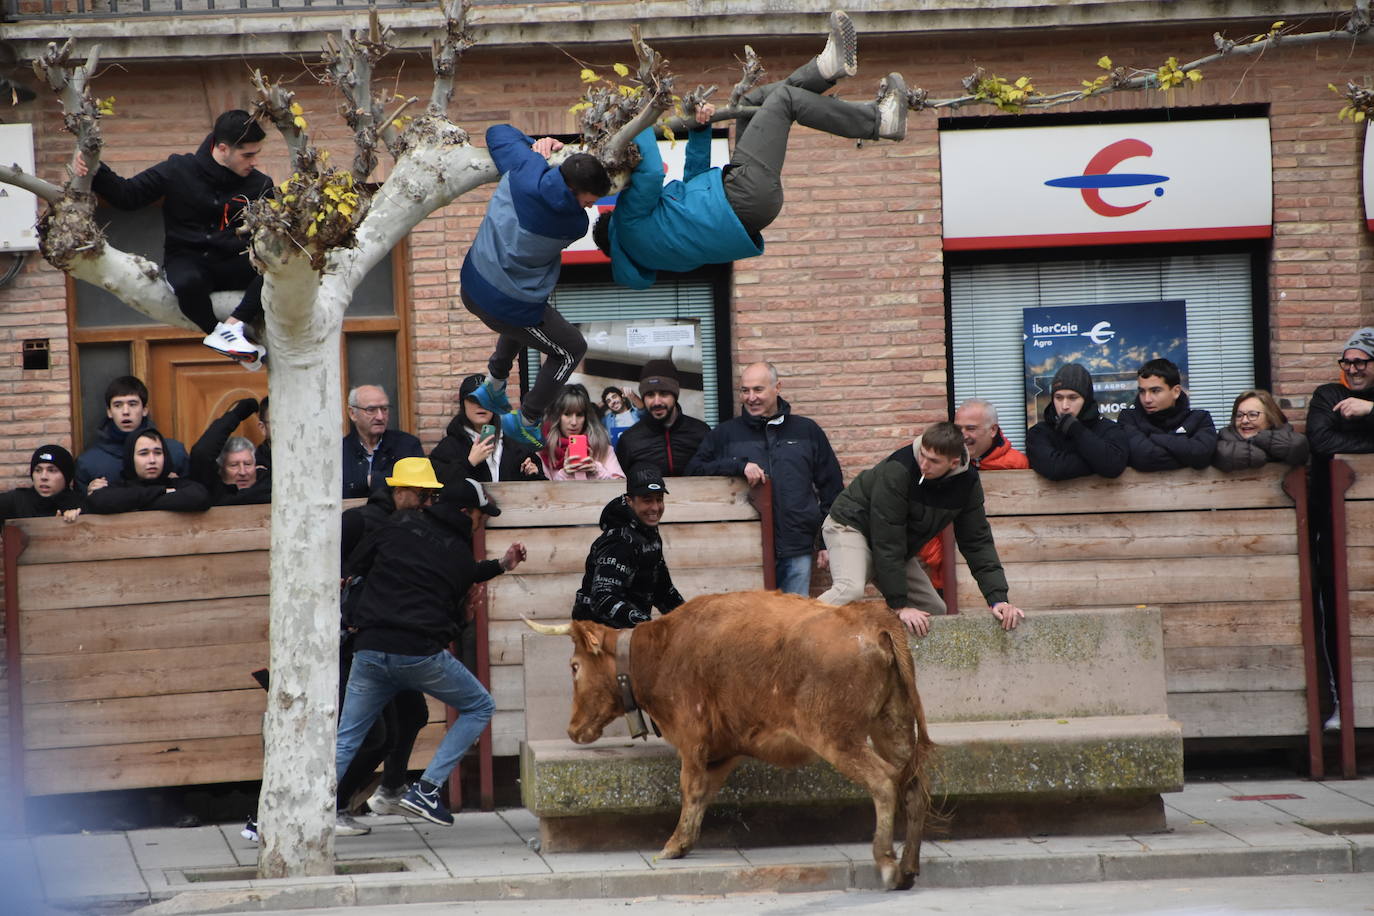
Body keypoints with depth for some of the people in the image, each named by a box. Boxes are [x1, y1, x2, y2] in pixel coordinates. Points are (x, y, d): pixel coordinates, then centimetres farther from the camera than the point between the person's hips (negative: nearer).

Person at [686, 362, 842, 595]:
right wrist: (739, 466, -13)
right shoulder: (725, 434, 9)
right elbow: (693, 470, 0)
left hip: (796, 552, 1)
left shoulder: (807, 431, 11)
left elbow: (831, 490, 15)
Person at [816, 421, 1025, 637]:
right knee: (851, 589, -35)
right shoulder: (898, 470, -32)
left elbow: (977, 542, -7)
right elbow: (887, 542, -30)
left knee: (934, 610, 2)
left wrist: (998, 599, -18)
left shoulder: (967, 481, -13)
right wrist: (899, 605, -30)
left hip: (900, 550, 7)